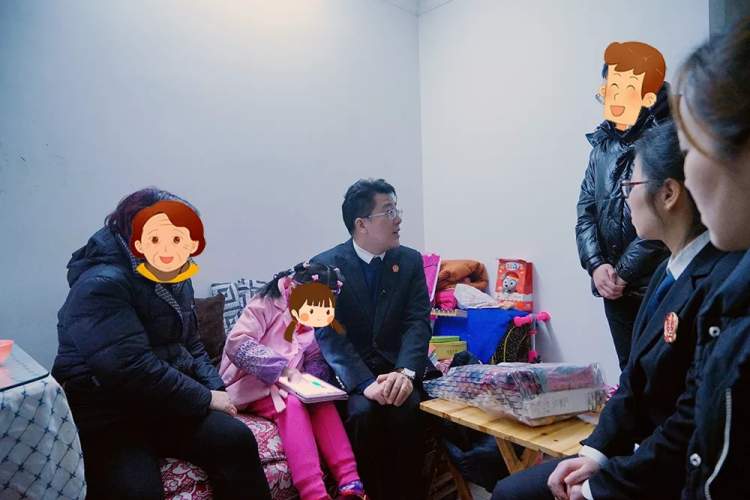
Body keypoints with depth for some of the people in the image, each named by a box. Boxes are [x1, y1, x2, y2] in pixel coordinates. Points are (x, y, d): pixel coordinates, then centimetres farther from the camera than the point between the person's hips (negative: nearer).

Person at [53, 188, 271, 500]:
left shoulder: (176, 281, 9)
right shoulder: (102, 284, -18)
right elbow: (132, 368, -28)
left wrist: (215, 389, -1)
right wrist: (205, 398, -19)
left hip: (162, 404, 7)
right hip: (104, 418, -6)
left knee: (236, 440, -16)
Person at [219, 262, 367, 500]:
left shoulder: (310, 320, 6)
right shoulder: (267, 305, -15)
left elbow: (317, 358, 12)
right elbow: (236, 344, -27)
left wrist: (311, 377, -13)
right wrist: (284, 368, -33)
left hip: (288, 385, 6)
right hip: (252, 385, -6)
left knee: (323, 403, -21)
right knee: (292, 404, -33)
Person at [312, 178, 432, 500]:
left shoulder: (410, 261, 4)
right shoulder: (325, 266, -6)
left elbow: (418, 322, -5)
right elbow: (328, 334, -14)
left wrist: (405, 372, -24)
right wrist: (366, 383, -28)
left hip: (396, 364, 2)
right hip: (350, 371, -1)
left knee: (407, 408, -27)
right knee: (363, 410, -29)